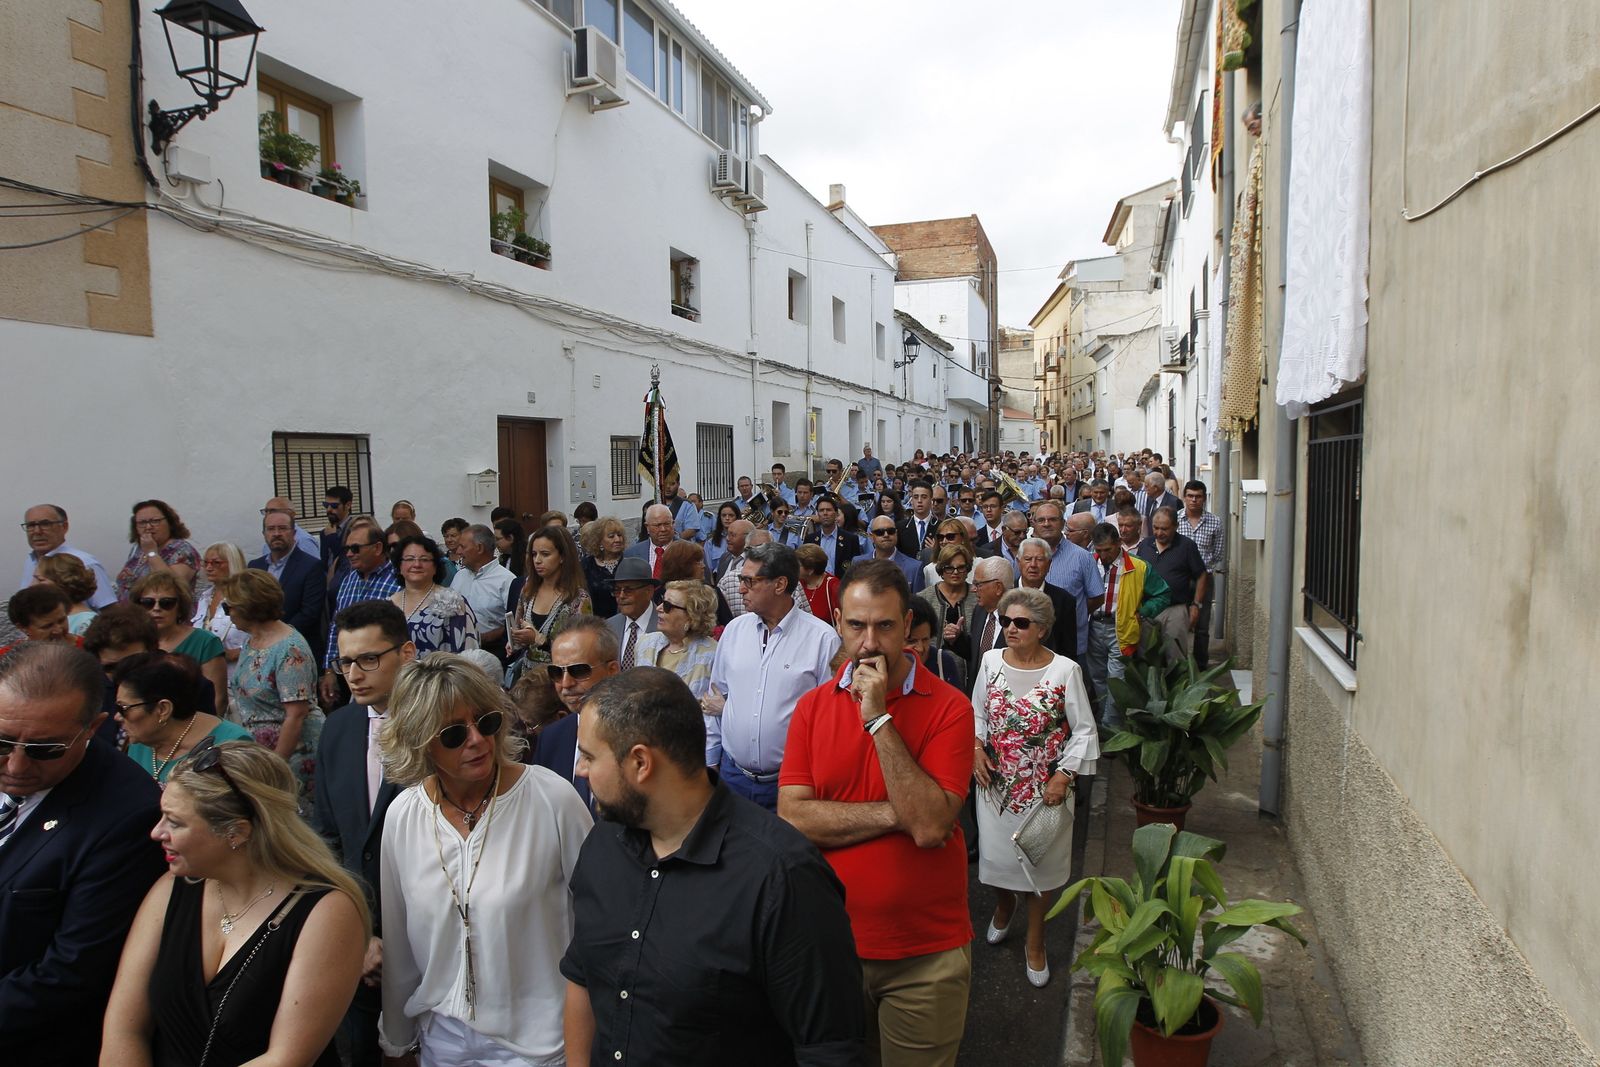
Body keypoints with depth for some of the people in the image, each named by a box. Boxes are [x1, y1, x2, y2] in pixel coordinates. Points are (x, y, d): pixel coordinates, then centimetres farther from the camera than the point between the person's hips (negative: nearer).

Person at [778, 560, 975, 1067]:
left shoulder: (949, 707, -13)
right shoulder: (812, 706, -3)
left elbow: (930, 826, -23)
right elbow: (792, 818, -13)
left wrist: (878, 719, -24)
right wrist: (898, 813, -19)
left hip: (926, 954, -2)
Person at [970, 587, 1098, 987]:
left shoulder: (1065, 670, -15)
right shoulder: (991, 661, -5)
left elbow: (1084, 731, -8)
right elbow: (977, 713, 9)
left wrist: (1064, 775, -15)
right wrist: (977, 749, -6)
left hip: (1045, 788, -3)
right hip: (996, 783, 3)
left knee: (1040, 861, 11)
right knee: (996, 852, 15)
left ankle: (1035, 942, 33)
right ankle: (1004, 905, 50)